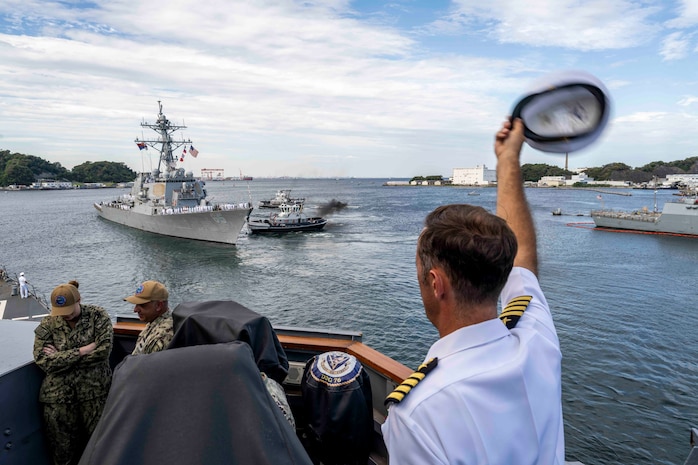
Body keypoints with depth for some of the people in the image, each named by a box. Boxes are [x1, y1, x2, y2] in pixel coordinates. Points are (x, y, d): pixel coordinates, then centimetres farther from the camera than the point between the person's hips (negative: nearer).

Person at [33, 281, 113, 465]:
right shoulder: (47, 325, 1)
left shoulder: (97, 315, -5)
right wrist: (81, 351, -17)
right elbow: (42, 361, -8)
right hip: (59, 394, 2)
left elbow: (104, 350, -14)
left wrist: (61, 357, -11)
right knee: (63, 446, 12)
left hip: (95, 390, -2)